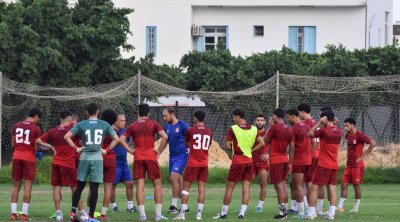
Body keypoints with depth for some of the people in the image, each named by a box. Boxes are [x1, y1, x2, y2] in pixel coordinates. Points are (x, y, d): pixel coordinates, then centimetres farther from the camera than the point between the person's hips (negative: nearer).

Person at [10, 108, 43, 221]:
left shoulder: (17, 125, 10)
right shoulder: (36, 129, -5)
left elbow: (13, 144, 13)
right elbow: (36, 148, -6)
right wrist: (45, 148, 12)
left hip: (17, 156, 4)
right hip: (29, 158, -4)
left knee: (16, 185, 9)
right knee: (28, 185, -3)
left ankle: (13, 213, 3)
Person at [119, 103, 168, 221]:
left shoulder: (132, 126, 8)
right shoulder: (153, 124, 2)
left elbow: (121, 139, -1)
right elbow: (165, 137, -11)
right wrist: (158, 150, -3)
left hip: (138, 158, 2)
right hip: (151, 157, -2)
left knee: (139, 186, 1)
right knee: (157, 184, 8)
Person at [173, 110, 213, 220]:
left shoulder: (190, 130, -5)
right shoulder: (209, 132, 5)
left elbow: (186, 144, 9)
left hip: (193, 163, -3)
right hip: (204, 163, 3)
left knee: (186, 187, 1)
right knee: (202, 187, 4)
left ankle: (182, 213, -5)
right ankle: (199, 214, -1)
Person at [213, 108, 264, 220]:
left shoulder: (232, 129, -9)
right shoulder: (253, 129, 4)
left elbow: (228, 146, -10)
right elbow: (262, 143, 3)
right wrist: (251, 150, 9)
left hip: (237, 161, -4)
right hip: (249, 160, 4)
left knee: (229, 187, 4)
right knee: (246, 187, 3)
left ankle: (223, 213, 10)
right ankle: (242, 213, -3)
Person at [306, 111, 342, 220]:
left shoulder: (324, 130, -14)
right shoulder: (338, 131, 4)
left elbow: (310, 134, -1)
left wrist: (319, 123, -1)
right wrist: (334, 123, 13)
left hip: (323, 165, -6)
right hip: (334, 165, 6)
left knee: (314, 187, 1)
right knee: (332, 188, 5)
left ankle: (310, 213, -1)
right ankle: (331, 214, -1)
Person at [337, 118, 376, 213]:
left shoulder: (359, 135, -14)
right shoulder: (348, 135, 9)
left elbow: (373, 143, -18)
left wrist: (363, 156, -16)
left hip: (357, 165, -7)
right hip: (349, 165, 7)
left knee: (356, 185, 1)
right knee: (344, 185, 2)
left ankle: (356, 207, 10)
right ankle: (341, 207, 3)